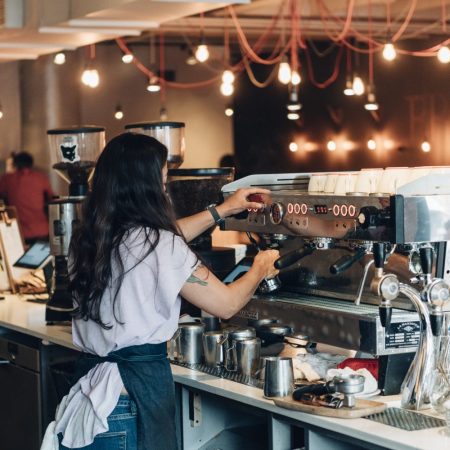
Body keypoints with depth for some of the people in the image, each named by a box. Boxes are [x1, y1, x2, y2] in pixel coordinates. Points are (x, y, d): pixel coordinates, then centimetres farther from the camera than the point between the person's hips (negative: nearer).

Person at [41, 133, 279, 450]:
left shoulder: (88, 238, 3)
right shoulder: (161, 248, -17)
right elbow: (227, 304, -7)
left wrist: (222, 210, 27)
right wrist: (261, 269, 13)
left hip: (90, 382, 7)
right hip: (137, 390, -7)